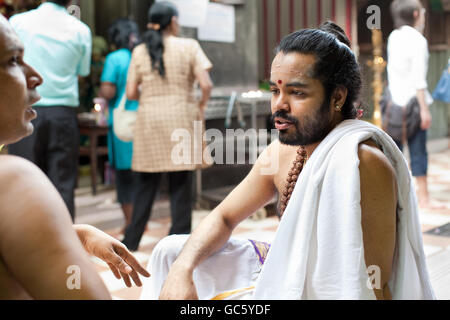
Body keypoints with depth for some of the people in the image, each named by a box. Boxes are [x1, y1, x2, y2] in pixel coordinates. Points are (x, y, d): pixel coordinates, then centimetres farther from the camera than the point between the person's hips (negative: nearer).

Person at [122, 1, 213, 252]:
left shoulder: (140, 52, 5)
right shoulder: (189, 47, -1)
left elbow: (131, 93, 3)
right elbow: (206, 84, -9)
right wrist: (202, 105, 8)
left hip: (149, 119, 3)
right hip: (181, 119, -3)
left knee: (147, 185, 11)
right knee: (181, 186, 4)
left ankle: (131, 241, 16)